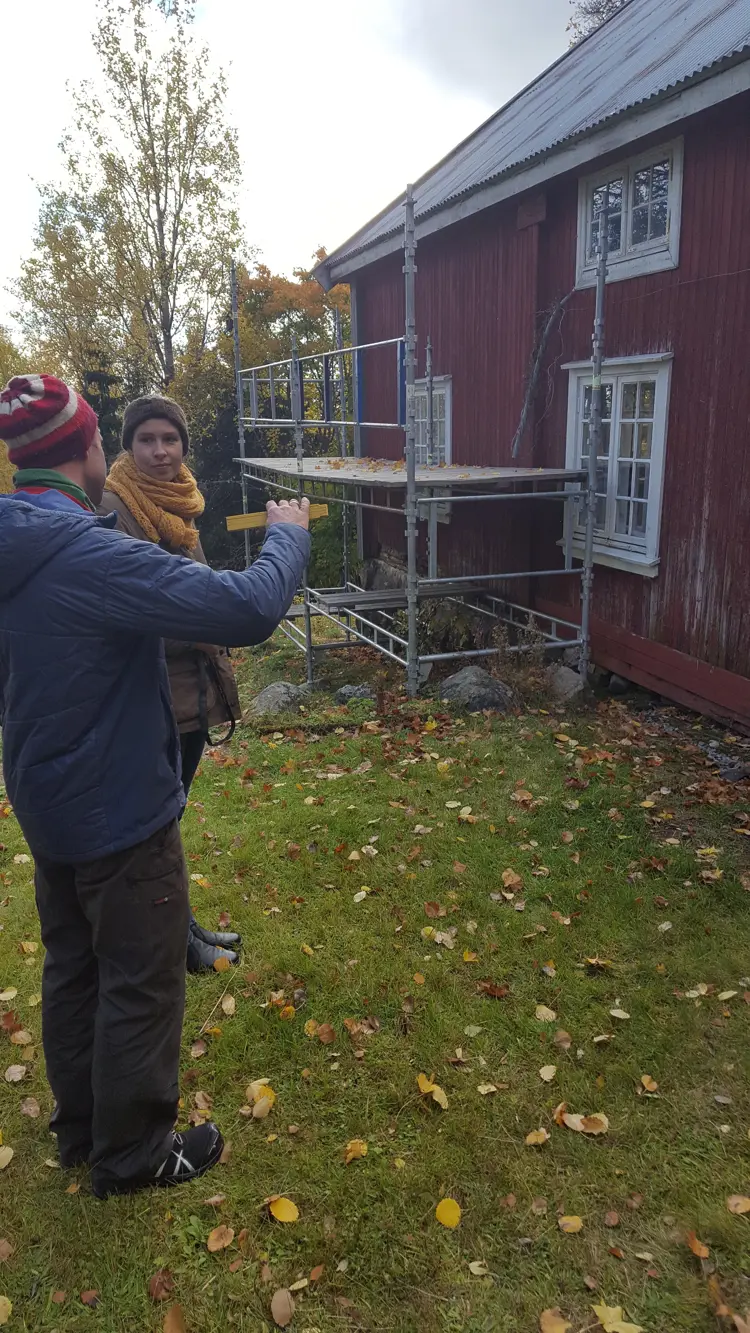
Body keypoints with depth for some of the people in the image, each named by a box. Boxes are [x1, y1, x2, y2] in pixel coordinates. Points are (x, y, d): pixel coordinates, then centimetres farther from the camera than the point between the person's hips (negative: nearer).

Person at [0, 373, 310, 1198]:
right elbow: (248, 609, -34)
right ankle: (131, 1153, 30)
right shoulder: (93, 557, -28)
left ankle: (80, 1127, 42)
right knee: (142, 985, 10)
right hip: (120, 815, -9)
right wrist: (286, 538, -14)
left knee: (72, 968, 23)